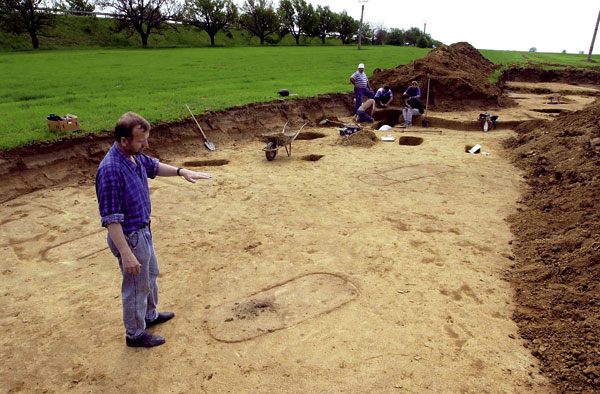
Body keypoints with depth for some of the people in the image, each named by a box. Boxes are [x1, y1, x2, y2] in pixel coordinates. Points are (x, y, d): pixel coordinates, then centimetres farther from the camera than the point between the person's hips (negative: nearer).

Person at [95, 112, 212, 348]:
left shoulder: (135, 156, -4)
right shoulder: (110, 170, -31)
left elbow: (154, 167, 19)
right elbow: (110, 219, -30)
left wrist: (181, 171, 5)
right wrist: (126, 254, -31)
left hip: (143, 231, 9)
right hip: (129, 237, -9)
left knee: (151, 274, 27)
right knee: (136, 286, 10)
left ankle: (150, 315, 51)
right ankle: (135, 334, 33)